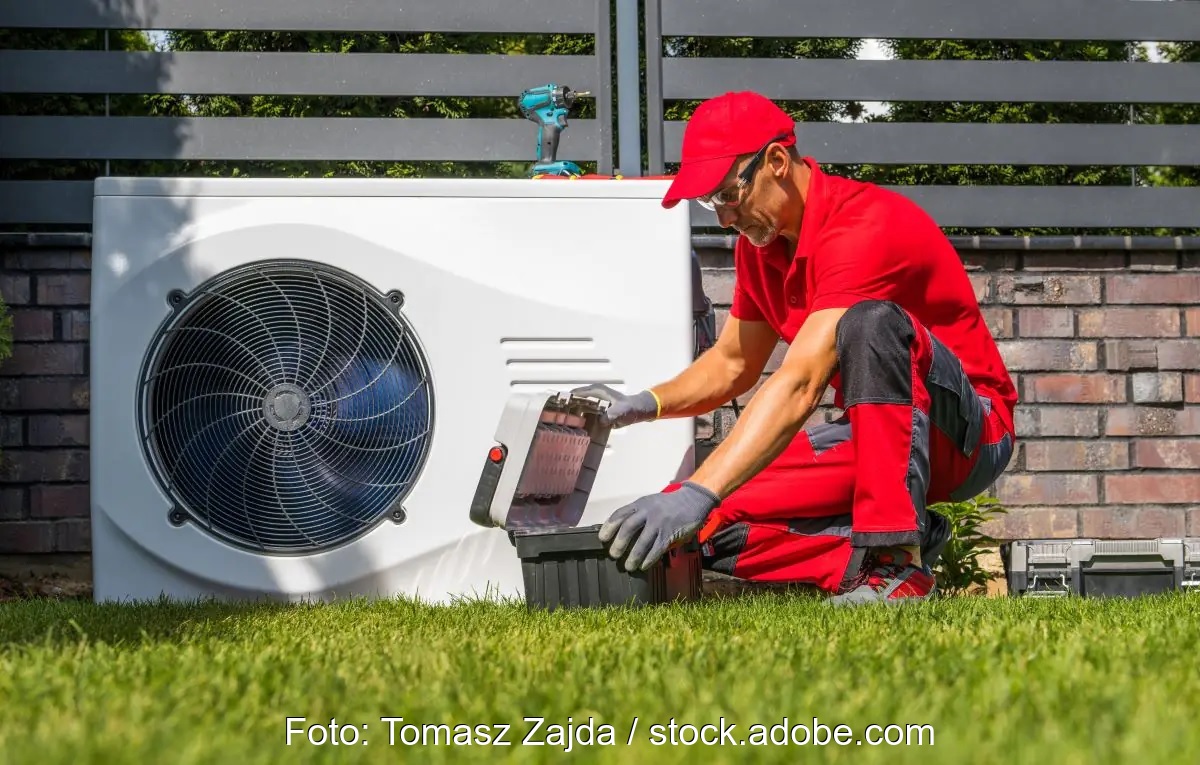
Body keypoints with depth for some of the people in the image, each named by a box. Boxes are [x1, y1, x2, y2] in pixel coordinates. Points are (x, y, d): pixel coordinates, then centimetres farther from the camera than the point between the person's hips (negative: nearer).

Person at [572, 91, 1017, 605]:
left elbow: (799, 385, -35)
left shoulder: (864, 226, -25)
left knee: (872, 322, -38)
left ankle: (897, 560, -34)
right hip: (872, 437, 8)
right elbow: (732, 364, 17)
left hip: (969, 433, -8)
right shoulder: (760, 242, 4)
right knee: (712, 526, -11)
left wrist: (696, 494, -42)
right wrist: (641, 405, -4)